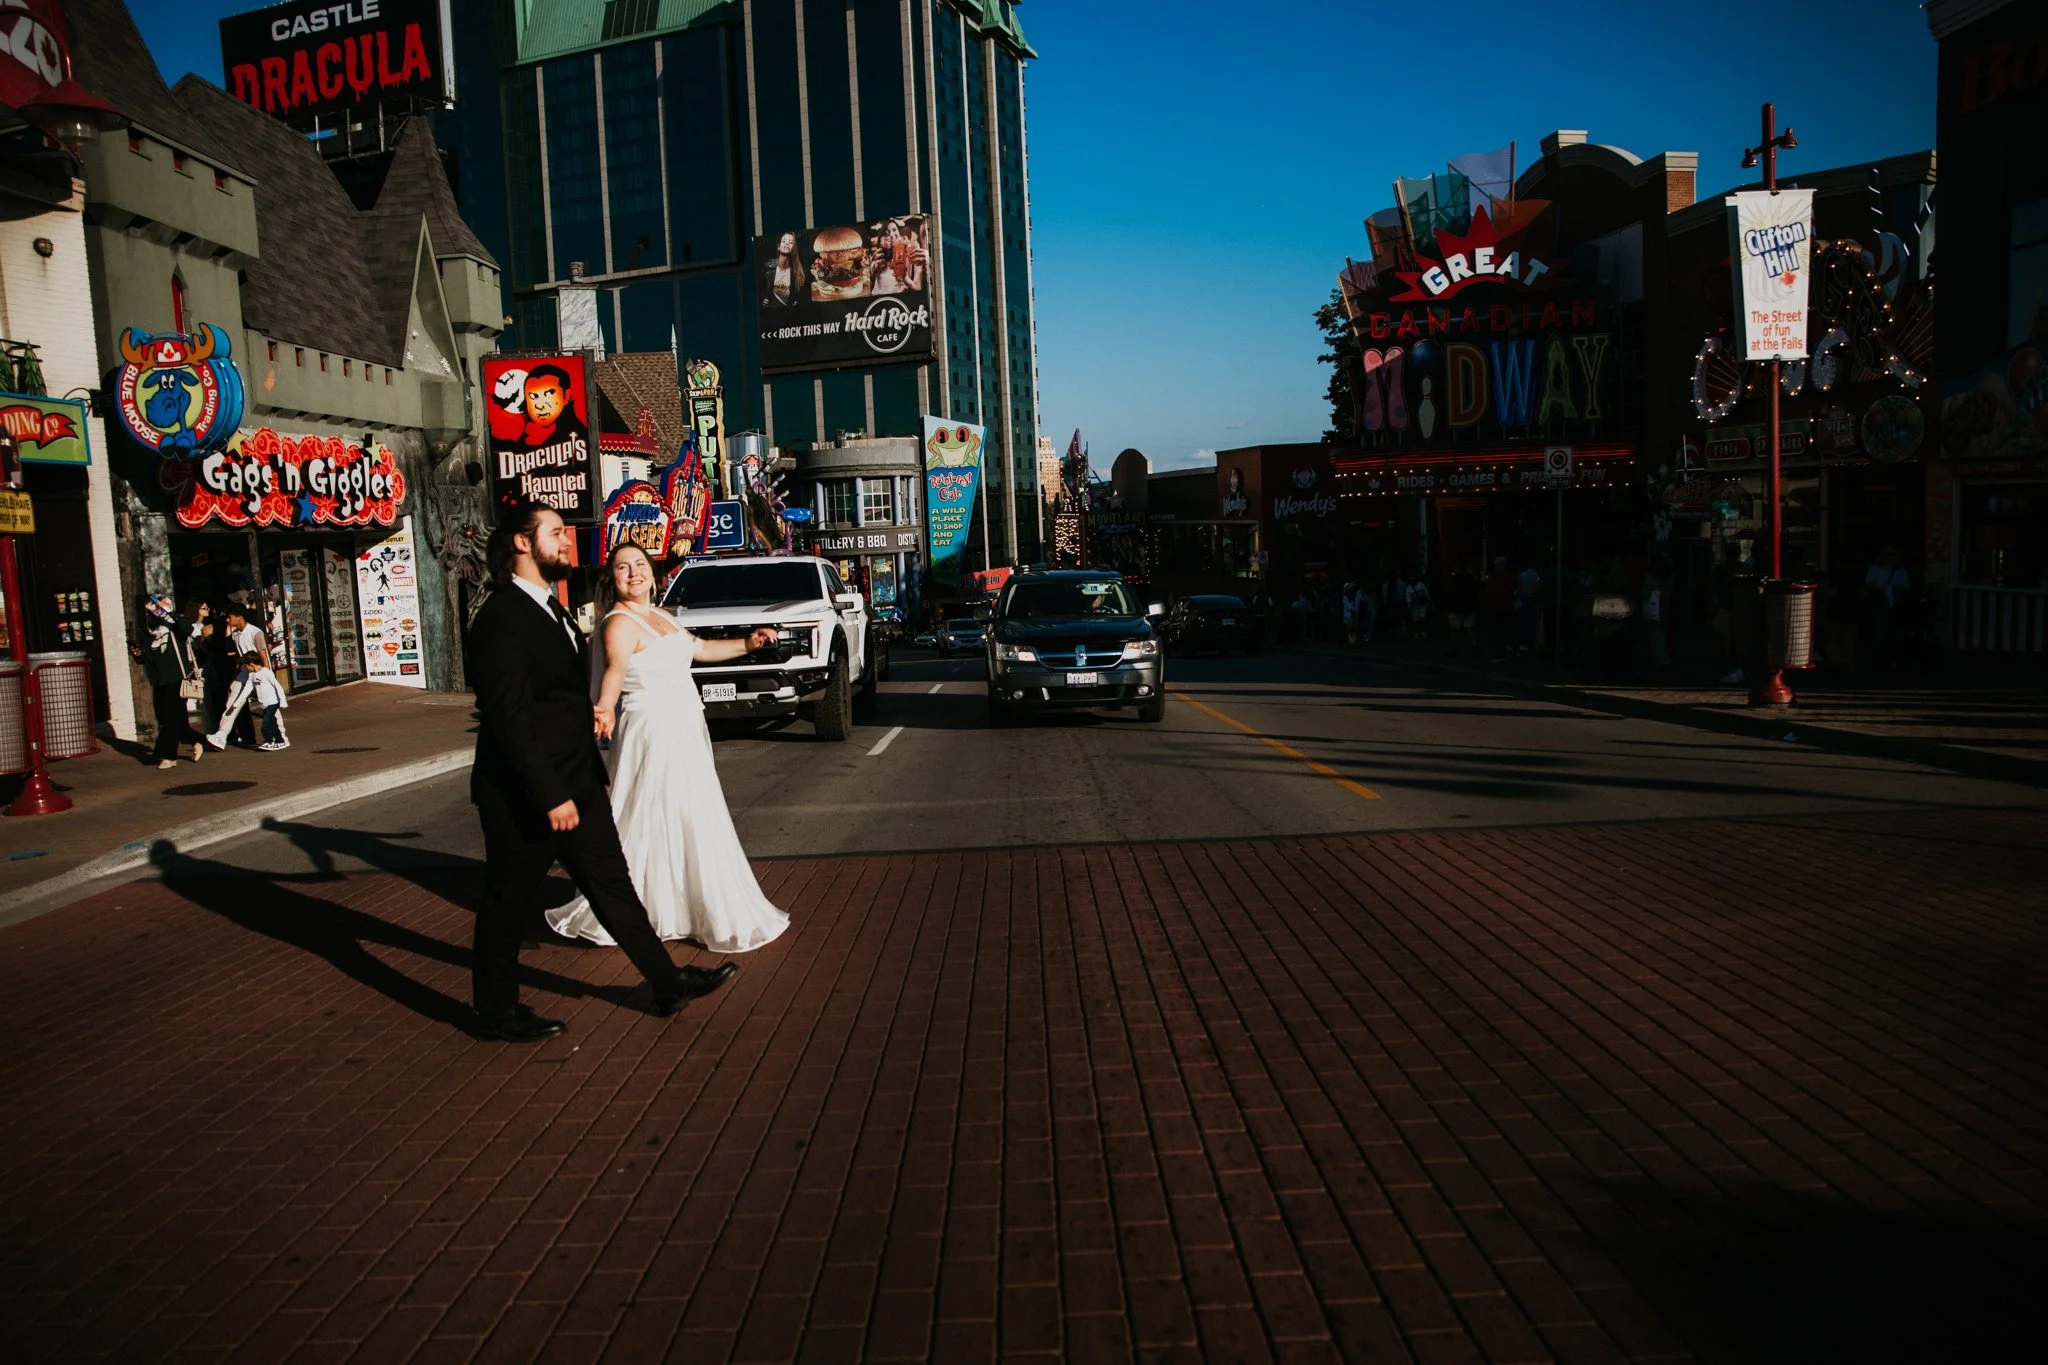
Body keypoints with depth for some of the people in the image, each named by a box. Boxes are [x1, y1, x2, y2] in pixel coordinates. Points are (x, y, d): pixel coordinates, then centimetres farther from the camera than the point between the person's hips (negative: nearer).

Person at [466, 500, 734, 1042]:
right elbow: (509, 715, -23)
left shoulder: (552, 610, 13)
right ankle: (498, 1011, 25)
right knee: (511, 902, 7)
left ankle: (667, 983, 20)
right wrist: (550, 796, -24)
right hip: (523, 794, -9)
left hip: (575, 783, 9)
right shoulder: (501, 617, -18)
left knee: (612, 884, 12)